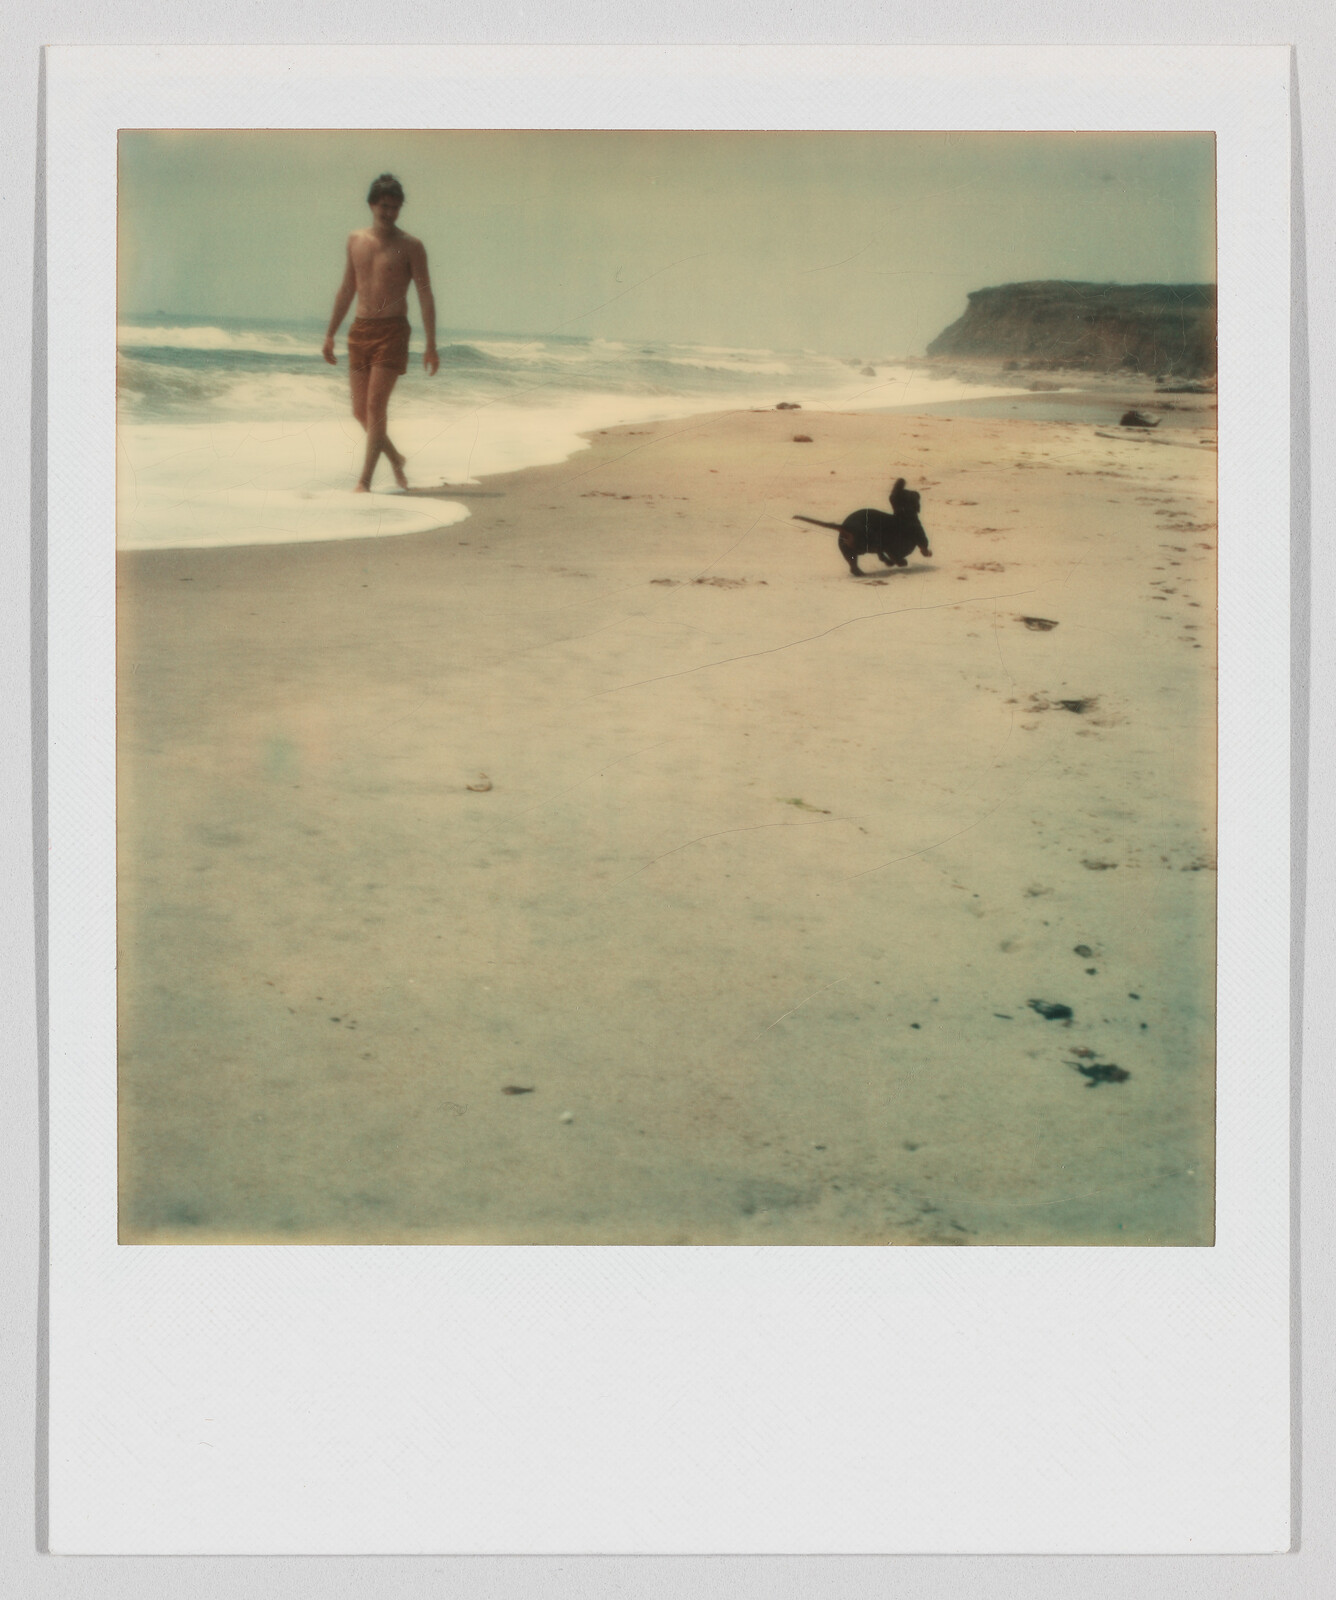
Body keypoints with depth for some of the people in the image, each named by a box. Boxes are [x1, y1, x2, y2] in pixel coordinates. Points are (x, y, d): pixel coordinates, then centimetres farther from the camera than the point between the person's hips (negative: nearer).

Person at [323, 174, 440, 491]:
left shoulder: (410, 246, -2)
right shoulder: (355, 240, 11)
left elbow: (425, 295, -3)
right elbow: (347, 289, 19)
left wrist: (431, 345, -10)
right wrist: (331, 334, 17)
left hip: (392, 331, -5)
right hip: (360, 330, 5)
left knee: (376, 406, -12)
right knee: (360, 410, 5)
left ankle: (365, 480, -8)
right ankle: (395, 458, 30)